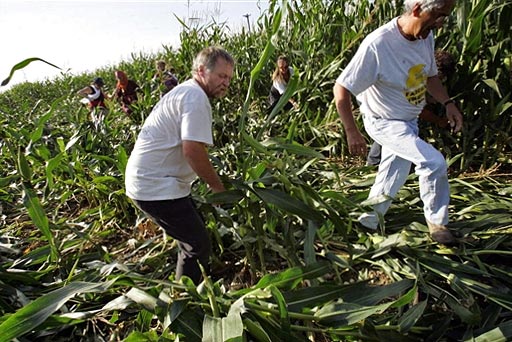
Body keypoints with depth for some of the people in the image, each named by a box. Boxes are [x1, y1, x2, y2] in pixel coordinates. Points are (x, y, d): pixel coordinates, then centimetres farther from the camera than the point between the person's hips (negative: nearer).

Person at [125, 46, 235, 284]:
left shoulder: (184, 92, 17)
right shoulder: (196, 98, -16)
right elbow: (193, 150, -25)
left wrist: (211, 179, 14)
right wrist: (217, 185, -11)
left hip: (147, 181, 11)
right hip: (156, 188, -11)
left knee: (193, 239, 20)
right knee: (198, 246, -3)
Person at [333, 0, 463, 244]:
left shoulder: (426, 36, -6)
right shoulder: (377, 44, -29)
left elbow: (429, 75, 12)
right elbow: (341, 89, -25)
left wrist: (448, 103, -4)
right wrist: (352, 132, -29)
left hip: (410, 121, 8)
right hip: (384, 123, -8)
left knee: (393, 176, 15)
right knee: (435, 163, -18)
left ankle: (367, 222, 34)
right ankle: (436, 223, 6)